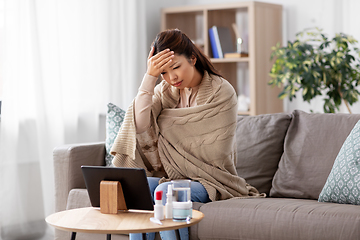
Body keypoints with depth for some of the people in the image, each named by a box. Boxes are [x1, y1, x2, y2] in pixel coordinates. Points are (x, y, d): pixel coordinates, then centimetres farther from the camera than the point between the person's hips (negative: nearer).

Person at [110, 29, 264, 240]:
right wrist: (150, 77, -14)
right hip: (174, 178, 5)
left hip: (211, 181, -4)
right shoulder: (164, 91, 7)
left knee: (166, 191, -31)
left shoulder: (222, 92, -9)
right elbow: (140, 125, -11)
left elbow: (215, 153, -14)